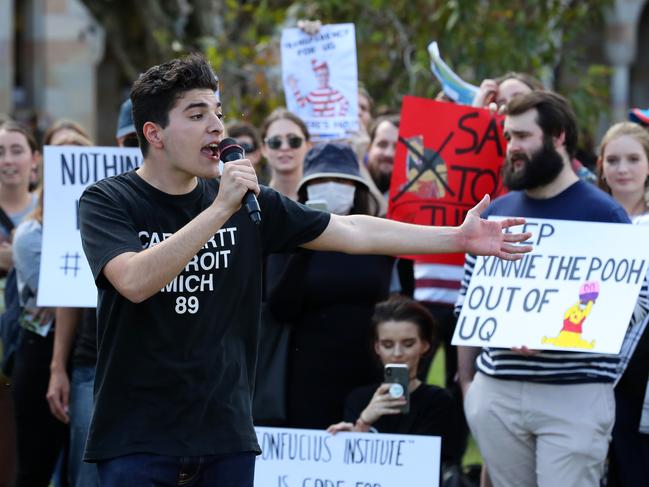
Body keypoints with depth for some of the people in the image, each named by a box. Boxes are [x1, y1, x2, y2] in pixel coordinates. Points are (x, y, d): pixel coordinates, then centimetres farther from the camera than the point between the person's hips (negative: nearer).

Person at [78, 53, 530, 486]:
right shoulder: (107, 201, -6)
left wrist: (458, 238, 4)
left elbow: (352, 232, 8)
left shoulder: (252, 202, 6)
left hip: (226, 434, 4)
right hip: (137, 437, -4)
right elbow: (134, 281, -23)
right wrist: (221, 209, -27)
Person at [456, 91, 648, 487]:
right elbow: (470, 305, 17)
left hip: (576, 394, -5)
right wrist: (466, 380, 12)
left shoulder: (604, 214, -2)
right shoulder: (495, 213, 14)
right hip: (496, 393, 5)